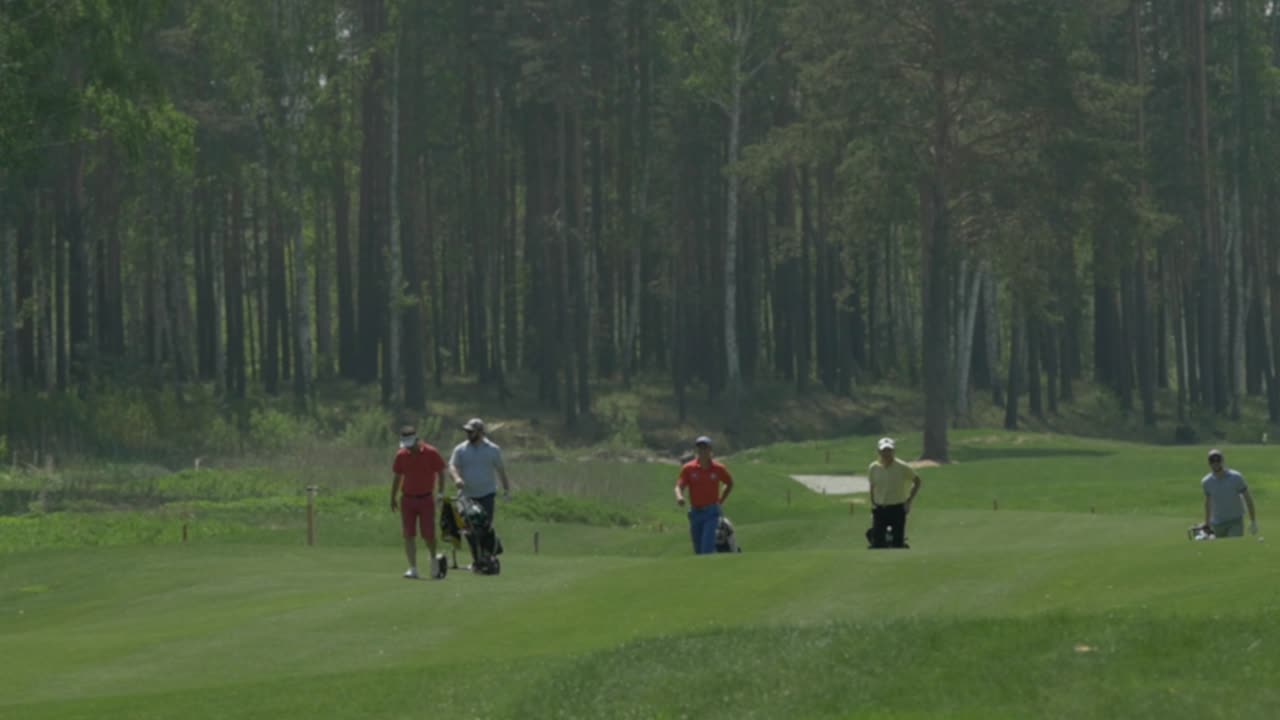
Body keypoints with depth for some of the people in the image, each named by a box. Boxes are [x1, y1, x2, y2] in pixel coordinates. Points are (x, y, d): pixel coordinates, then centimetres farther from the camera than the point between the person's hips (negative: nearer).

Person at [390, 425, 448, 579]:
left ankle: (434, 559, 26)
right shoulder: (401, 455, 3)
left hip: (426, 499, -3)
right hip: (407, 499, 3)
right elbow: (397, 477, 13)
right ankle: (413, 568, -3)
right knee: (408, 535, -5)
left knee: (428, 534, -4)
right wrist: (393, 498, 13)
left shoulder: (431, 453, -6)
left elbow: (441, 474, 0)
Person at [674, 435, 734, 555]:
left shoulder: (718, 469, -1)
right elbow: (679, 486, -9)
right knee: (698, 549, 9)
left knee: (707, 548, -16)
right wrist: (679, 496, -32)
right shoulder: (688, 468, -1)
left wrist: (721, 501, 6)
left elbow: (730, 484, 16)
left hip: (711, 513, -2)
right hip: (695, 512, 2)